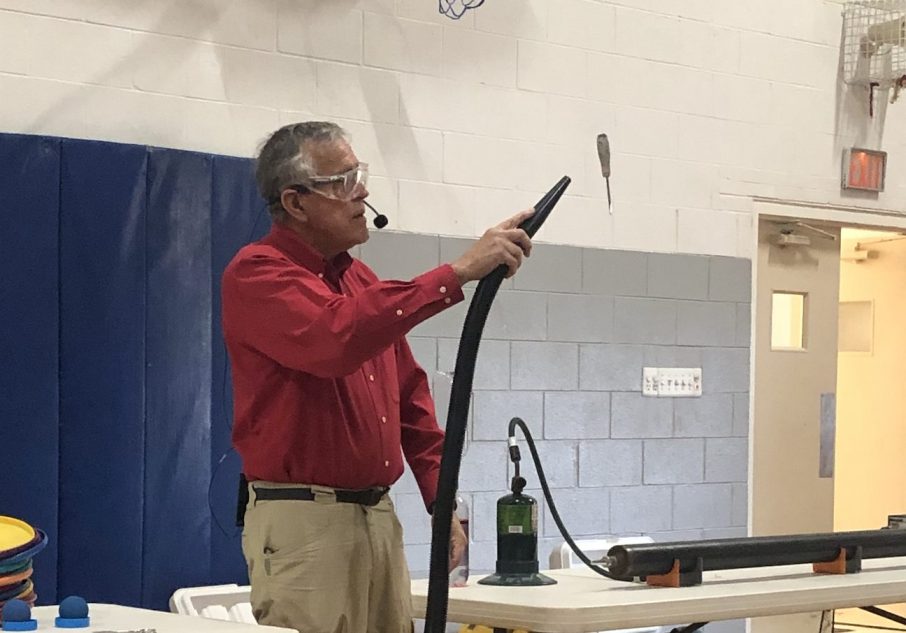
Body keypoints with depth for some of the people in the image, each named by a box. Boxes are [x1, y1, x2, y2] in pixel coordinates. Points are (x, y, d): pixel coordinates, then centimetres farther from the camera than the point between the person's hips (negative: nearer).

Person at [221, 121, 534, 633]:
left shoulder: (362, 280, 17)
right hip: (303, 520, -7)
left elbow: (410, 397, 21)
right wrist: (457, 273, -29)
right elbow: (336, 339, -29)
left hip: (379, 516, 8)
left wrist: (442, 500, 13)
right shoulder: (258, 274, -9)